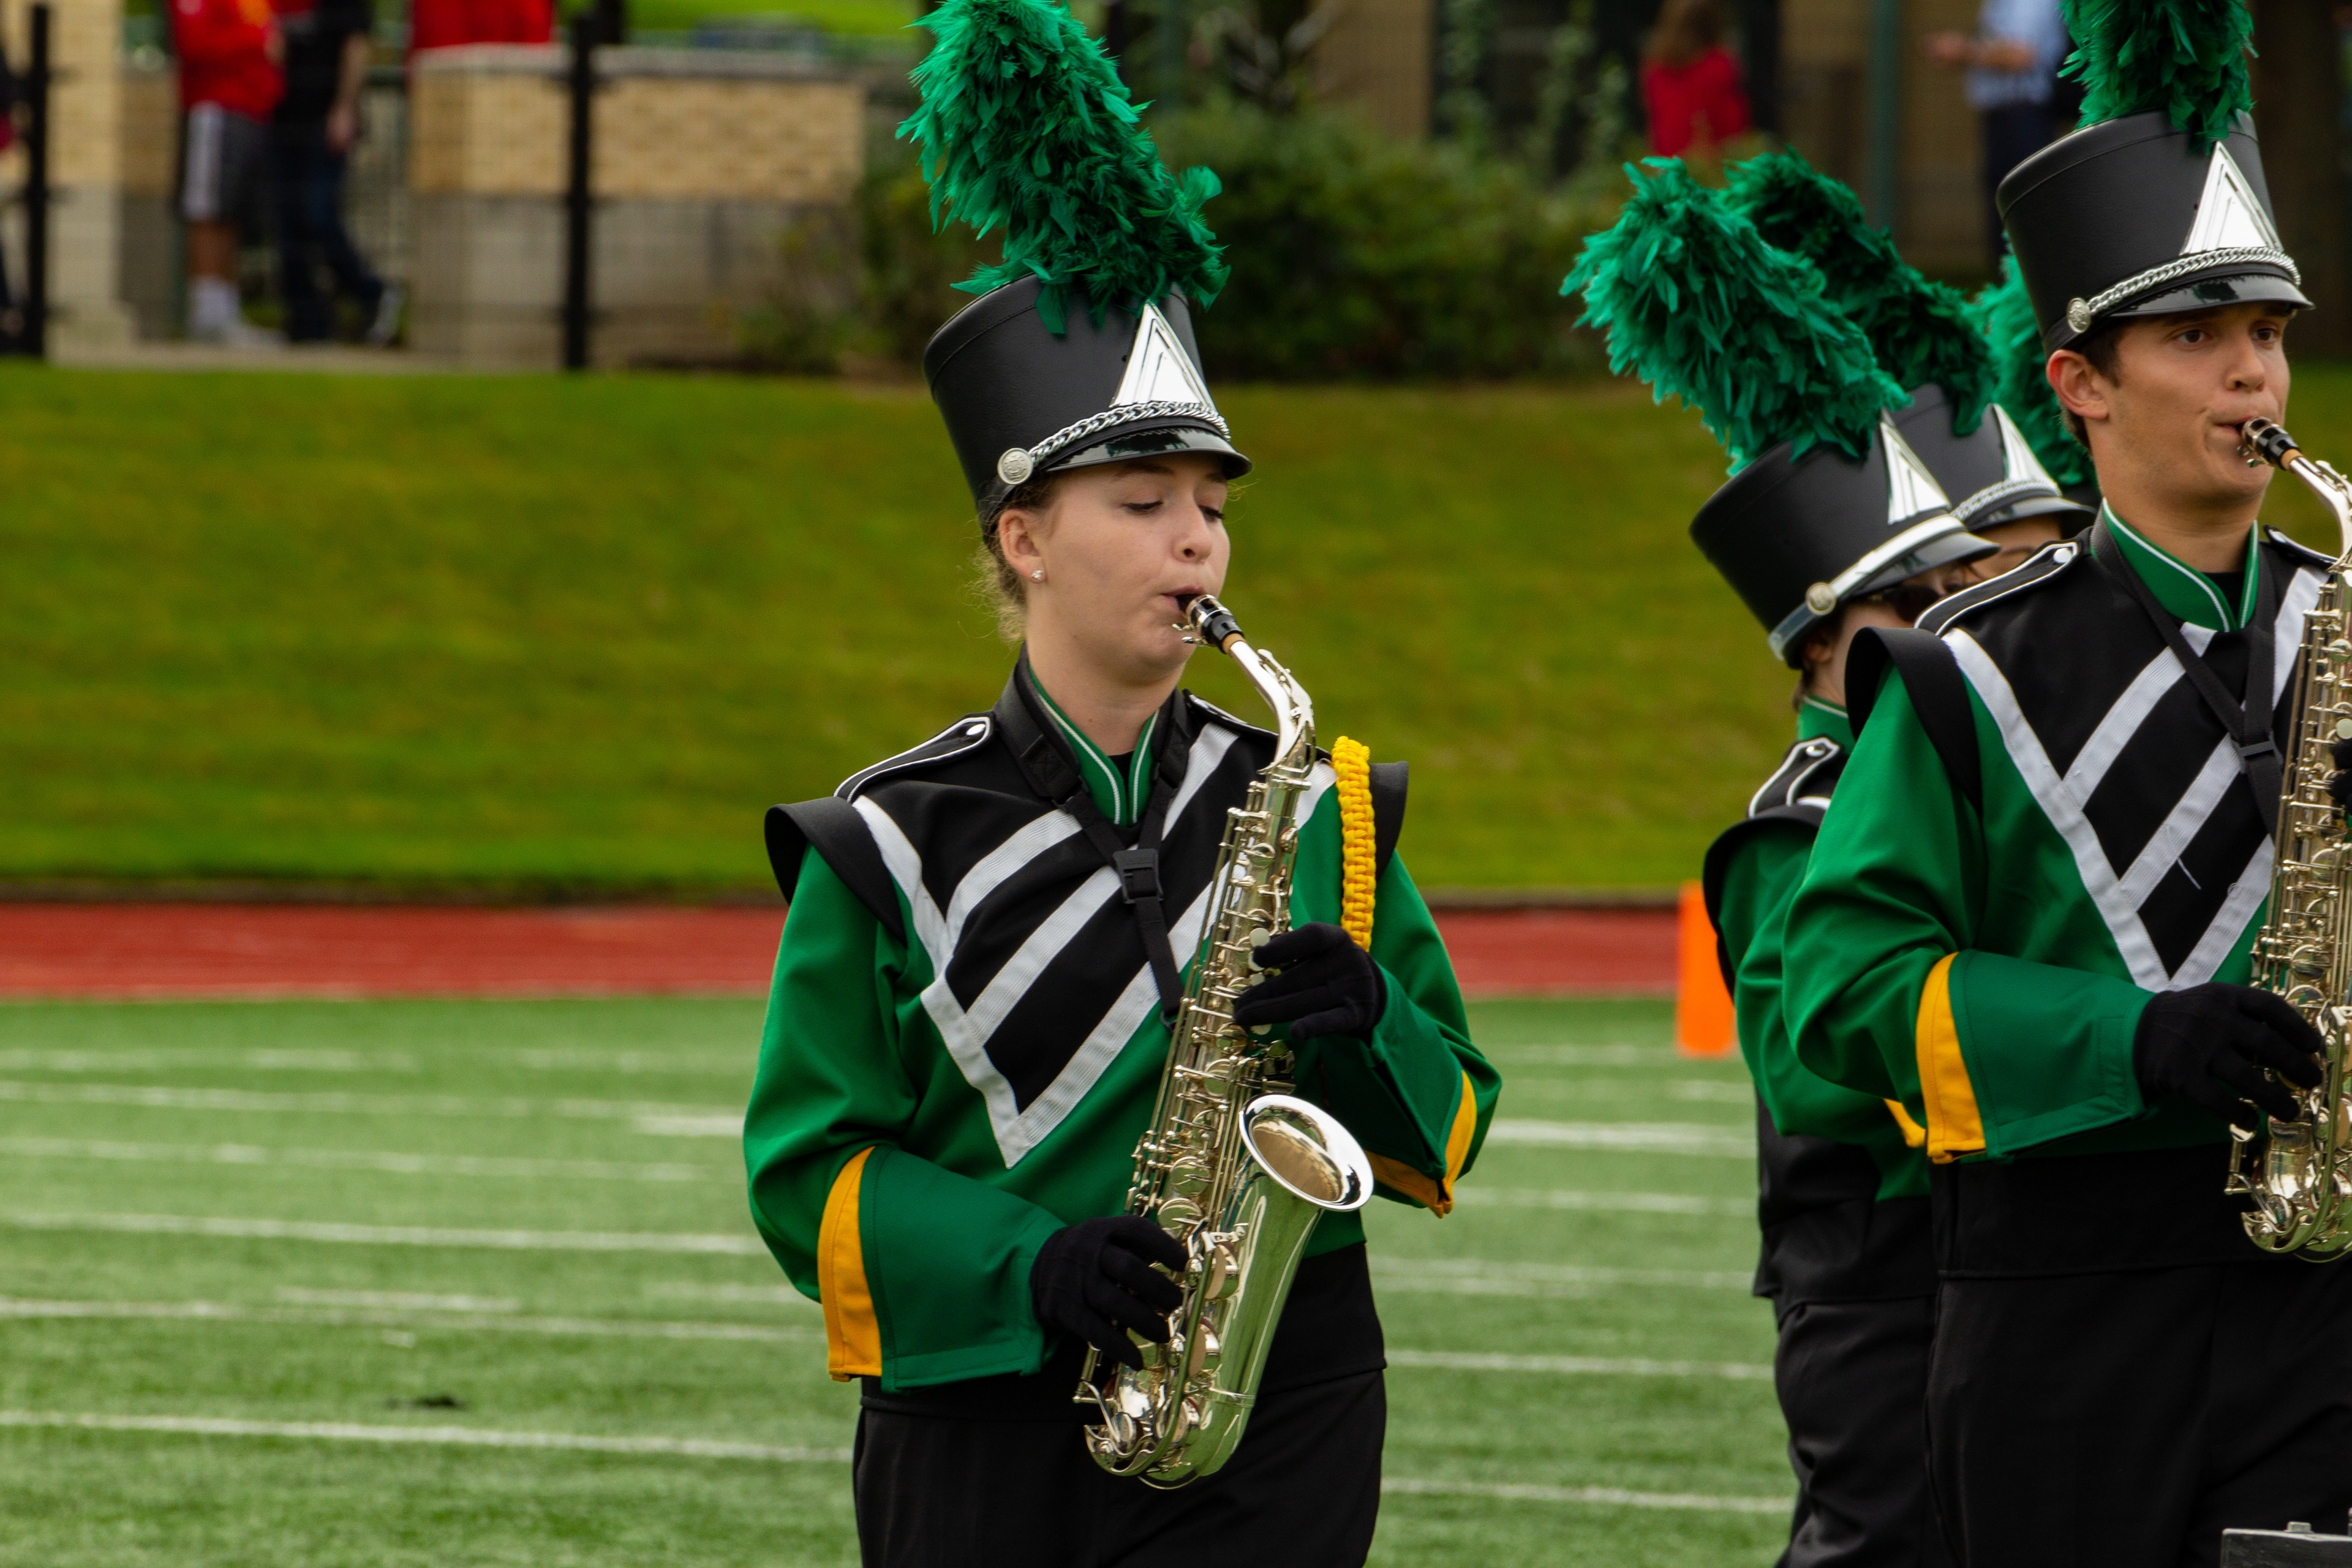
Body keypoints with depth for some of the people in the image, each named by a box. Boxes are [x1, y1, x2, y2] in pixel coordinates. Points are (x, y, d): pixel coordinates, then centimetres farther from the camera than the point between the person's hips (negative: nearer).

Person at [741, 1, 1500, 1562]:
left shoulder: (1323, 816, 8)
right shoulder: (892, 848, 0)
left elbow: (1449, 1126, 11)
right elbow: (809, 1169, 0)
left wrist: (1368, 1027, -12)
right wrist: (1030, 1268, -17)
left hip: (1277, 1433, 0)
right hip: (987, 1436, 0)